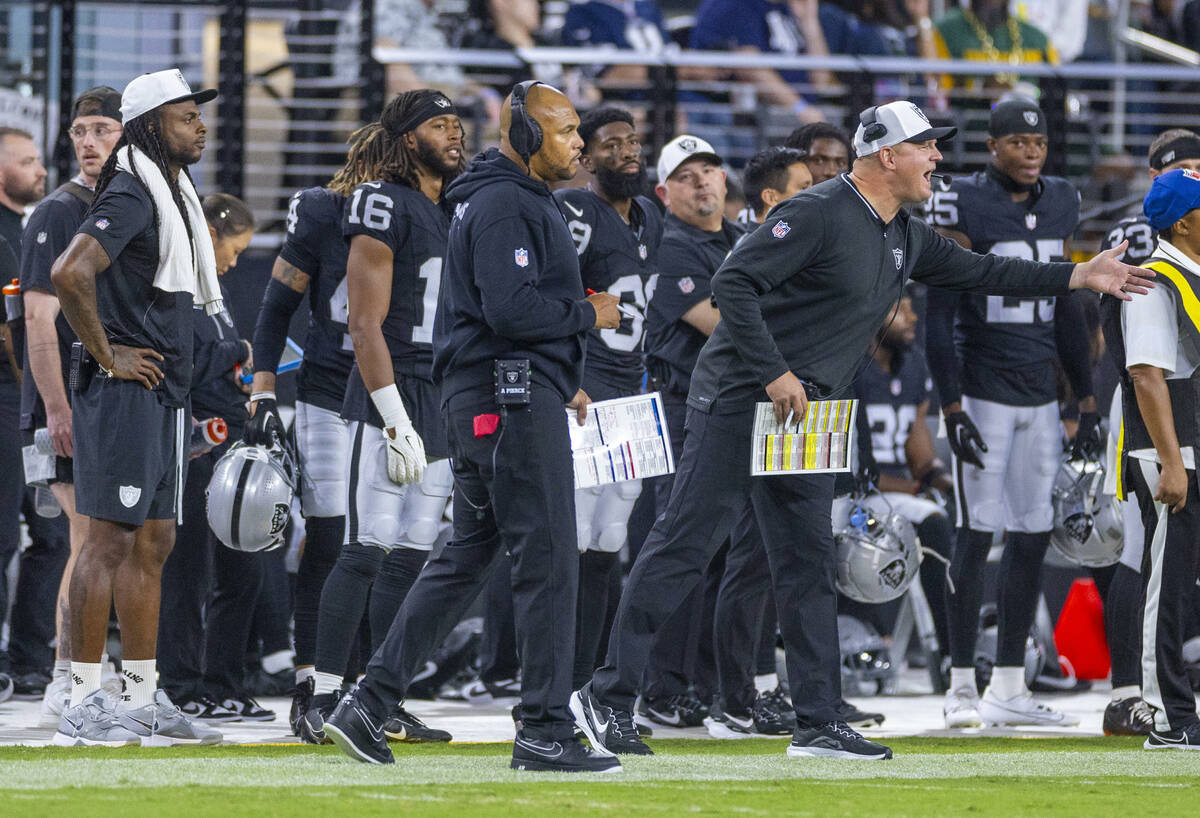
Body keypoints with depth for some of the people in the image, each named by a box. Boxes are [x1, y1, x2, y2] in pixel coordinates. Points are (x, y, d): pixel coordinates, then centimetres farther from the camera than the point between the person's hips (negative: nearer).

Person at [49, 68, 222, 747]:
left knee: (153, 543, 11)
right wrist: (107, 355, -19)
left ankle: (144, 698, 16)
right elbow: (70, 275, -28)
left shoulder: (177, 194, 17)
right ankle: (85, 703, -7)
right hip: (126, 389, -10)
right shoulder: (131, 195, -14)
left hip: (165, 394, 10)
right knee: (112, 539, -8)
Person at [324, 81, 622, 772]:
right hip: (513, 400, -11)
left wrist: (563, 382, 16)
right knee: (549, 559, -8)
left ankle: (370, 705, 11)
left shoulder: (524, 201, 21)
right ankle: (546, 732, -7)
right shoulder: (505, 206, -13)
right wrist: (589, 316, -10)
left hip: (484, 399, 11)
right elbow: (511, 310, -23)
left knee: (468, 556, 13)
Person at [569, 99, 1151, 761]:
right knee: (685, 545, -9)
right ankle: (608, 696, -5)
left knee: (808, 564, 7)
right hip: (741, 398, -9)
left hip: (805, 413, 9)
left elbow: (976, 271, 24)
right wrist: (775, 374, -23)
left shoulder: (906, 238, 13)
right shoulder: (818, 214, -15)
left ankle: (819, 723, 9)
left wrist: (1080, 278, 20)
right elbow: (733, 282, -20)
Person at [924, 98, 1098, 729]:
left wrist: (1086, 400, 16)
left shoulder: (1059, 204, 10)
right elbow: (939, 316, -10)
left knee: (1033, 536, 5)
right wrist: (951, 409, -15)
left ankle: (1009, 689, 11)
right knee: (977, 534, -7)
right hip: (982, 388, -6)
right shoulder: (963, 207, -9)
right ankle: (962, 687, -2)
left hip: (1039, 393, 6)